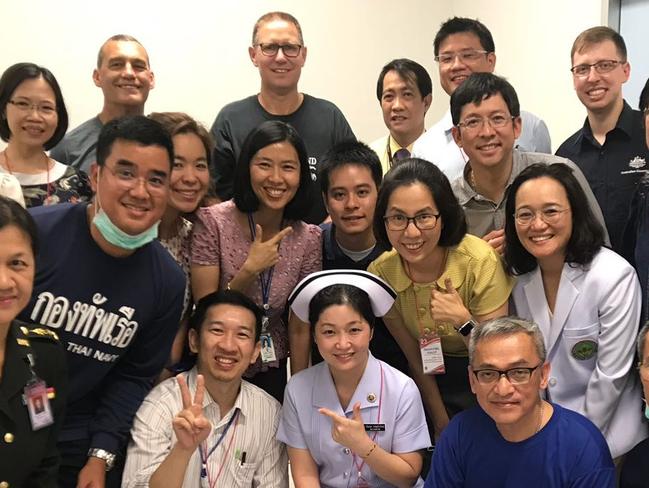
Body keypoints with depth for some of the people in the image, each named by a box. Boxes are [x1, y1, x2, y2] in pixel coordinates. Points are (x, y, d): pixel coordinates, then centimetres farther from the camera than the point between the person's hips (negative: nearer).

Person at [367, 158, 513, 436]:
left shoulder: (480, 262, -25)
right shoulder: (381, 273, -16)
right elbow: (416, 362, -3)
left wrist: (463, 321, -35)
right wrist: (444, 430, 1)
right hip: (436, 383, 3)